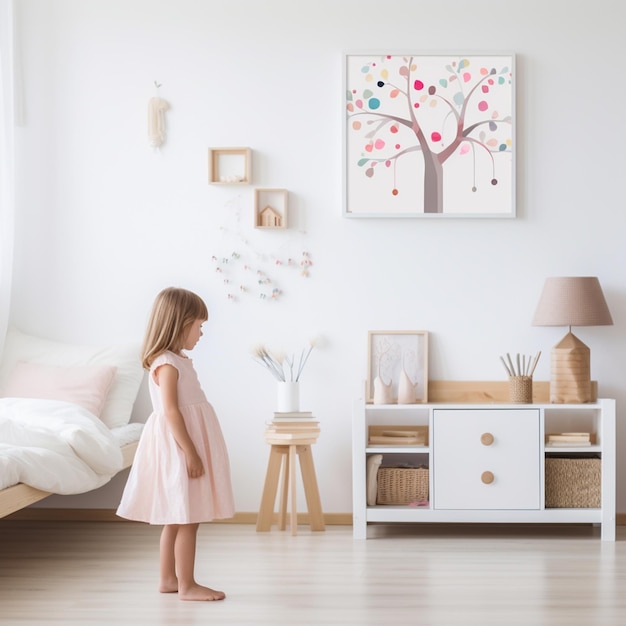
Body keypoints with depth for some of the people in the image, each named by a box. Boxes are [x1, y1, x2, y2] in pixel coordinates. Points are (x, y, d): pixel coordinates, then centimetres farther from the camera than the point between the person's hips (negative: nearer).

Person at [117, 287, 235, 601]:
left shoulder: (178, 360, 15)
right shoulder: (166, 363, -16)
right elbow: (171, 411, -22)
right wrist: (190, 452, -24)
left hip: (186, 446, 10)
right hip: (178, 447, -10)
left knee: (177, 519, 14)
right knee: (187, 520, -6)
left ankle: (168, 579, 21)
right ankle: (186, 585, -1)